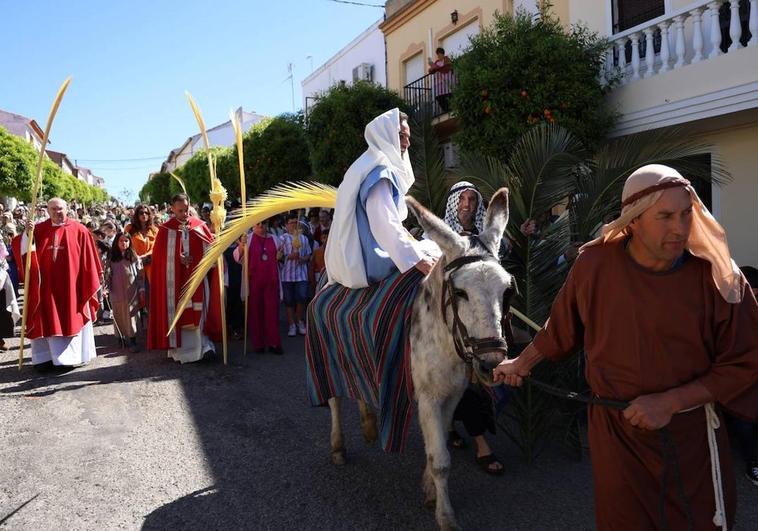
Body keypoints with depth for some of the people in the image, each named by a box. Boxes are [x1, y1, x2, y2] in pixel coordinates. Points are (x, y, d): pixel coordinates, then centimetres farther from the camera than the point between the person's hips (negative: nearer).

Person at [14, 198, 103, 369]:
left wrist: (92, 281, 0)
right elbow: (23, 249, -4)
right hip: (47, 285, 2)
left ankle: (75, 355, 18)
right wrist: (27, 233, -19)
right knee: (48, 321, 8)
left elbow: (88, 259, 0)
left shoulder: (79, 230, -2)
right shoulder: (39, 230, 5)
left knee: (72, 319, 7)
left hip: (71, 285, -2)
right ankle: (47, 356, 17)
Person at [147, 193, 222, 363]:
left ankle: (203, 345, 3)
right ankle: (178, 349, 13)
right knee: (177, 313, 4)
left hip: (197, 278, 1)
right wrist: (178, 258, -13)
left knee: (198, 312, 0)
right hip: (175, 280, -1)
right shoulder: (165, 229, 1)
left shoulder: (199, 225, 5)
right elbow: (159, 256, 0)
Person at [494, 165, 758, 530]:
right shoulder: (594, 264, -11)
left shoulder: (718, 277, -14)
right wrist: (523, 363, 17)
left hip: (691, 431, 0)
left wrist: (671, 401, -17)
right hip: (616, 430, 0)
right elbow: (562, 325, 5)